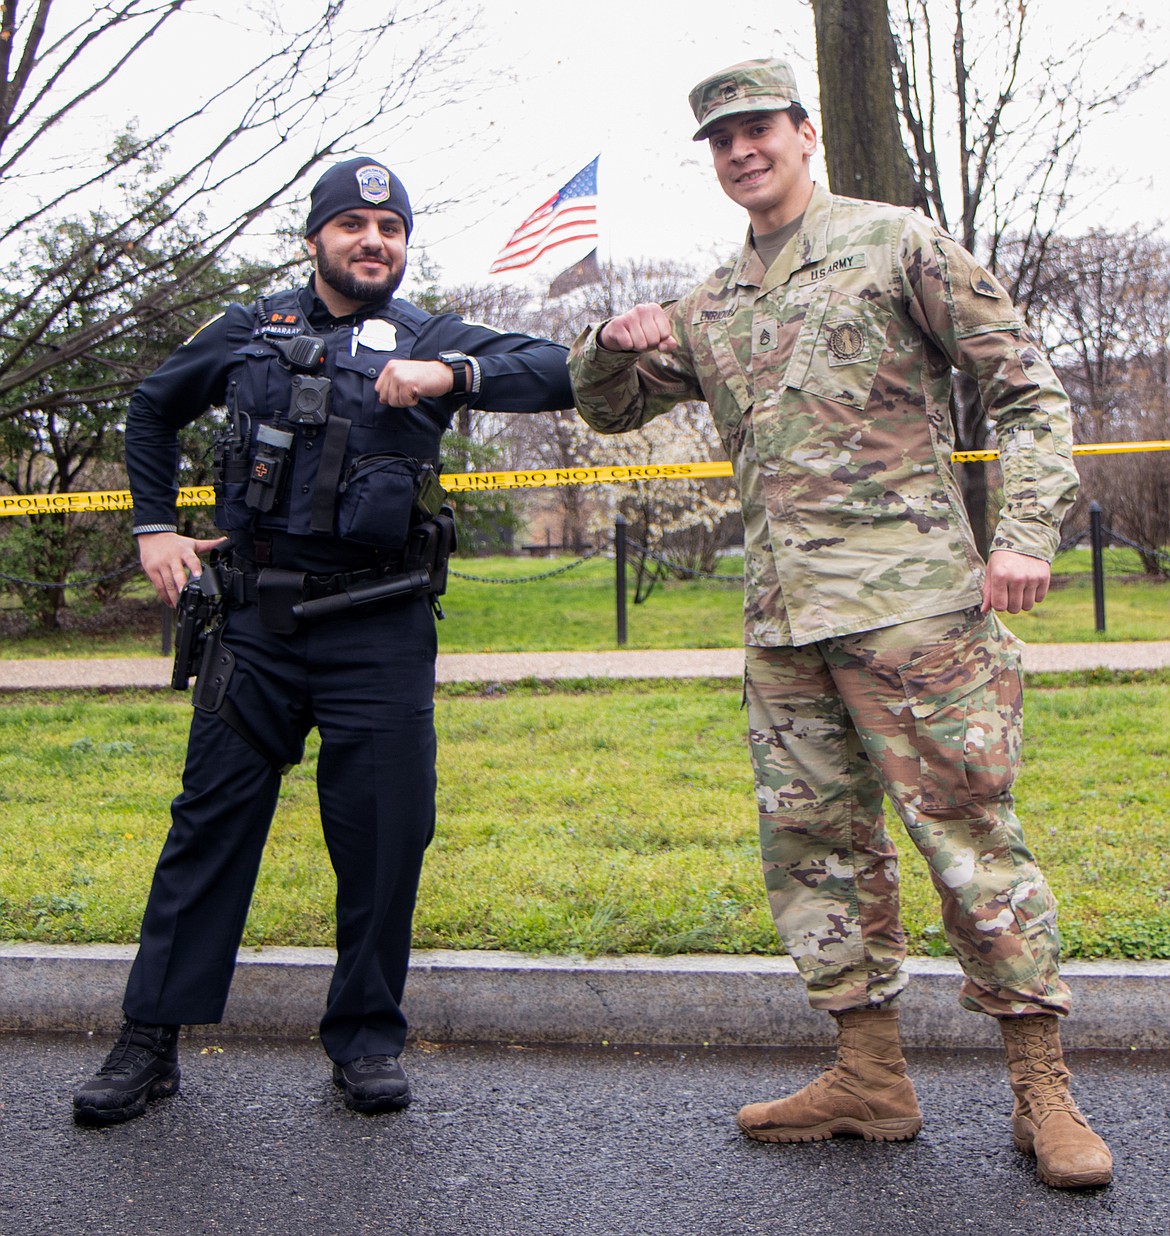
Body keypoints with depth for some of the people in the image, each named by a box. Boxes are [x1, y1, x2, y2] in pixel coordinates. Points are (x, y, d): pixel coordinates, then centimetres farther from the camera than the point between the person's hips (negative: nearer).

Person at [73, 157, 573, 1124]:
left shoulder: (431, 341, 8)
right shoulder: (251, 333, 12)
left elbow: (559, 373, -2)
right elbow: (154, 408, 25)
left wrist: (453, 375, -17)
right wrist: (155, 527, 15)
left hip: (380, 628, -1)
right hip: (257, 619, 1)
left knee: (385, 831, 1)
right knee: (211, 818, 4)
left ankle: (366, 1036, 17)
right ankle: (152, 1037, 14)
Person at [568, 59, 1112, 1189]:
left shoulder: (897, 244, 4)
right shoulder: (711, 308, 19)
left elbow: (1026, 386, 1)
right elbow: (608, 406, 28)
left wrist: (1026, 531, -12)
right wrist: (614, 343, 4)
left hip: (909, 600, -6)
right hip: (781, 621, 6)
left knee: (967, 830, -4)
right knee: (812, 840, 8)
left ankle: (1042, 1088, 8)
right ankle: (871, 1078, 20)